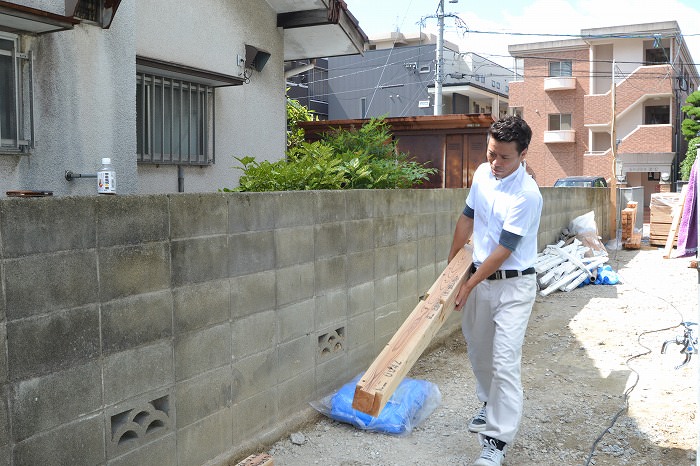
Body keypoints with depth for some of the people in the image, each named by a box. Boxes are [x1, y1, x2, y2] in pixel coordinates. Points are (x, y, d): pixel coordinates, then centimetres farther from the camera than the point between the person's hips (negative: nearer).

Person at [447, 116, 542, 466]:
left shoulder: (527, 194, -21)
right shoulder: (482, 173, 1)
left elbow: (503, 250, -20)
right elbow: (467, 217, 15)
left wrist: (469, 285, -15)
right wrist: (451, 262, 16)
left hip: (513, 284, -7)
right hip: (479, 277, 7)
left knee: (505, 362, -9)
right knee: (478, 352, 18)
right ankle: (491, 405, 41)